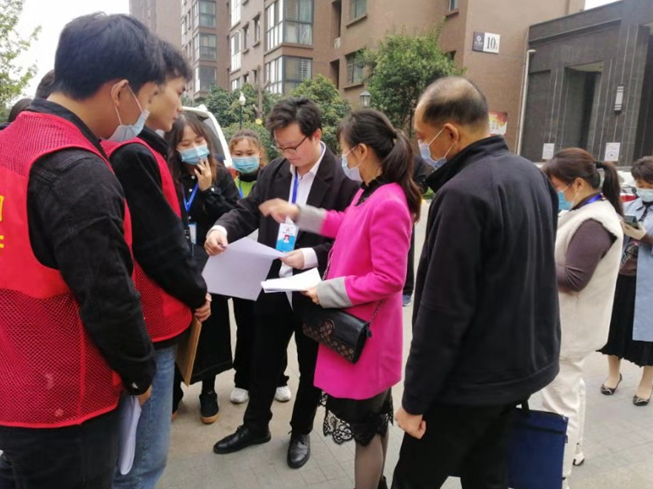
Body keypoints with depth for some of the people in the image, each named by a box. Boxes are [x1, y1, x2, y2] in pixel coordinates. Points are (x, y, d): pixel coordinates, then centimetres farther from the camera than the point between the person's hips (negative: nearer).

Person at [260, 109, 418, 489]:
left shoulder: (388, 204, -25)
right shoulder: (369, 193, 4)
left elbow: (389, 279, -26)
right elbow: (347, 226, 22)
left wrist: (328, 291, -19)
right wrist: (298, 213, 18)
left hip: (366, 330, -10)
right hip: (360, 324, 10)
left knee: (363, 424, 9)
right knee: (375, 416, 25)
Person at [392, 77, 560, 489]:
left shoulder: (463, 194, -25)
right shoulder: (534, 176, 4)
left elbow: (443, 311, -24)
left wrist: (415, 398, -14)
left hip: (472, 378, -8)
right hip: (525, 363, 9)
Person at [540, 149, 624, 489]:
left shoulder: (593, 224, -24)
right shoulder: (592, 211, 7)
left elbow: (572, 280, -24)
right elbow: (564, 255, 11)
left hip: (570, 327, -11)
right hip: (572, 323, 11)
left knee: (559, 401, 0)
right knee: (570, 387, 25)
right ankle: (572, 449, 44)